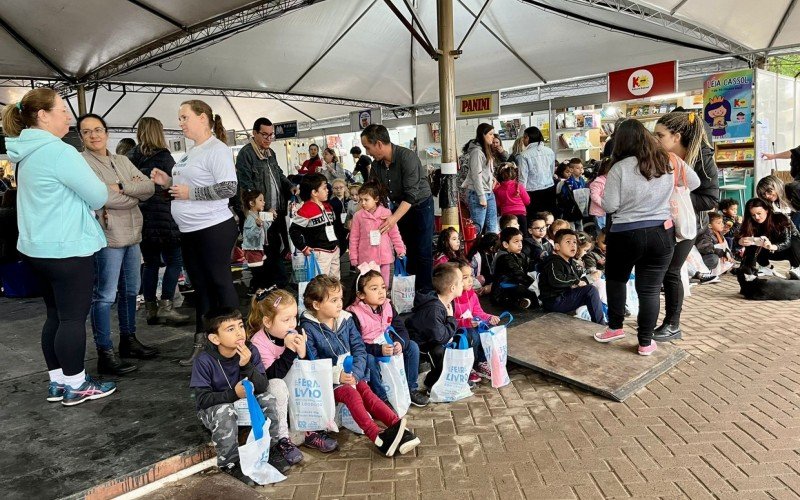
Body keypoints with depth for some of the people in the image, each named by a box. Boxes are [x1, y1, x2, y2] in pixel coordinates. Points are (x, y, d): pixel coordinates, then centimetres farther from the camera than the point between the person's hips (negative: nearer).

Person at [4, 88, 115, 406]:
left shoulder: (28, 153, 12)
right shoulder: (58, 151, -18)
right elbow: (98, 196, -14)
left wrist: (84, 202, 10)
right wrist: (99, 193, 8)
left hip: (39, 247, 10)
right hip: (68, 248, -9)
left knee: (56, 315, 16)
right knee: (73, 317, 0)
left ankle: (57, 381, 24)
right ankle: (75, 386, 10)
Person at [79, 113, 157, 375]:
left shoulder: (122, 160, 14)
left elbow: (149, 187, 3)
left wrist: (121, 187, -12)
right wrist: (135, 193, -7)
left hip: (132, 235, 8)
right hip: (107, 238, -7)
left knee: (131, 291, 16)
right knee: (105, 296, -3)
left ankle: (128, 341, 31)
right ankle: (105, 354, 5)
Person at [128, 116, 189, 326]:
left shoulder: (130, 158, 7)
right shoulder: (163, 157, -7)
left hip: (140, 218, 6)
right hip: (163, 218, -6)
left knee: (150, 264, 12)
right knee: (174, 261, 2)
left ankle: (151, 309, 15)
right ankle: (165, 305, -4)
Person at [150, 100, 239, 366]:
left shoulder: (217, 150, -12)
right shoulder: (192, 152, 15)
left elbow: (229, 188, -22)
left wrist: (190, 193, -18)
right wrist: (169, 181, 9)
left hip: (214, 229, -9)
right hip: (190, 231, 9)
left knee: (220, 283, -1)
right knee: (200, 285, 14)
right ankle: (202, 342, 24)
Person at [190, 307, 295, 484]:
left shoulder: (250, 352, -15)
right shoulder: (204, 361, -23)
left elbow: (263, 387, -18)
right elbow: (202, 399, -23)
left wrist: (247, 366, -34)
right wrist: (233, 394, -36)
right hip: (213, 408, -3)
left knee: (269, 399, -20)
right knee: (226, 413, -34)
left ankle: (270, 449, 1)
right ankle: (230, 463, -12)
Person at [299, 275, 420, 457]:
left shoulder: (346, 319, 5)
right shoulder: (308, 328, -9)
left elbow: (359, 349, 3)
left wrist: (355, 373, -14)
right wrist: (338, 375, -23)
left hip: (351, 375, 4)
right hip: (328, 381, -4)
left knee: (366, 391, -22)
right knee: (351, 394, -29)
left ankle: (397, 427, -33)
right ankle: (379, 438, -41)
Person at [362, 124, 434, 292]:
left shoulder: (407, 157, -27)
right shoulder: (376, 164, -7)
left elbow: (411, 194, -31)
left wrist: (394, 218, -38)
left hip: (420, 205, -6)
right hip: (399, 206, 6)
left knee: (422, 252, -2)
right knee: (405, 251, 10)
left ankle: (425, 291, 8)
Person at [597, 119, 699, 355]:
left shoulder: (620, 167, -12)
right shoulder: (669, 162, 1)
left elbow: (609, 206, -10)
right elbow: (695, 183, 16)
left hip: (626, 235, -3)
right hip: (661, 234, 3)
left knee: (615, 278, 22)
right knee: (650, 289, 8)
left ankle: (615, 327, 28)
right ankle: (646, 342, 15)